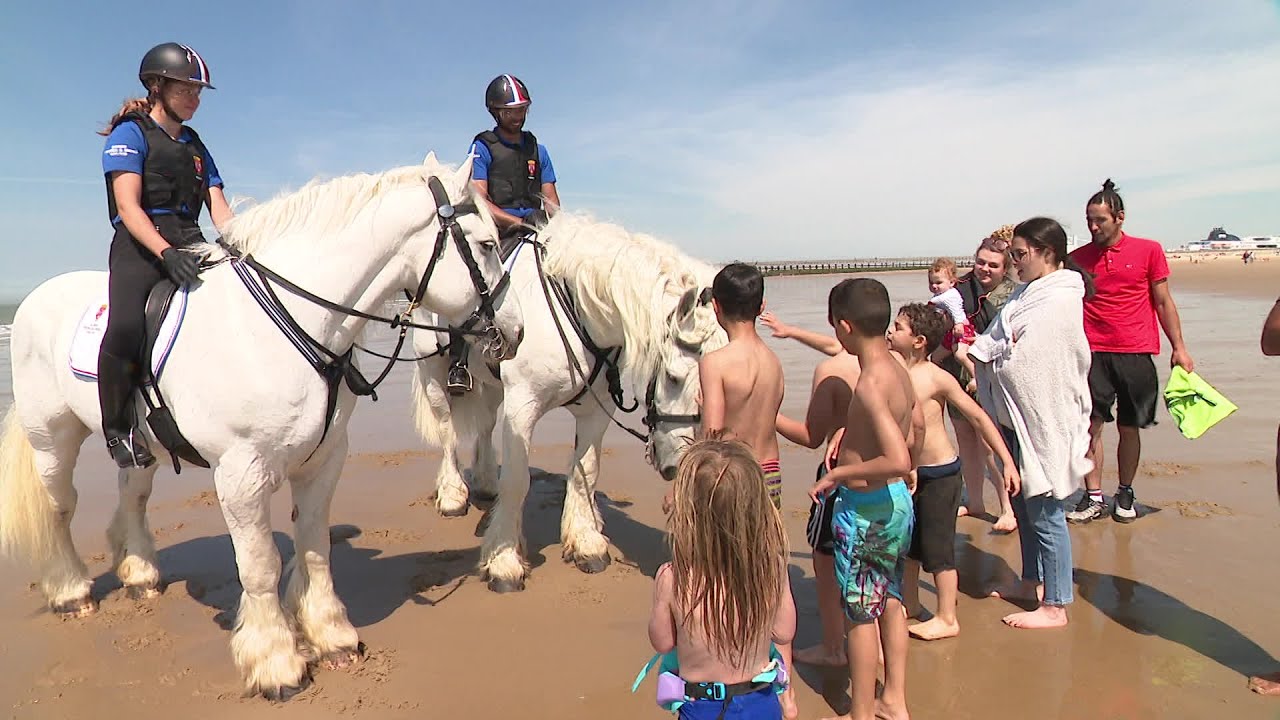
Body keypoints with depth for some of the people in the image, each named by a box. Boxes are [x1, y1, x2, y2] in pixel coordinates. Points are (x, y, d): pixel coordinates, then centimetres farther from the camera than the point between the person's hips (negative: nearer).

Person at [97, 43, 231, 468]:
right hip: (139, 246, -6)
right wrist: (165, 252, -24)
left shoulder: (196, 147, 25)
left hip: (190, 246, 7)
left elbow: (219, 209, 17)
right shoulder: (130, 134, 6)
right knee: (125, 328, -32)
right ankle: (118, 429, -14)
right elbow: (128, 206, -8)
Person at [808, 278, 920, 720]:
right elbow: (917, 427, 17)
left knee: (860, 614, 6)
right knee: (890, 602, 20)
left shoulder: (869, 384, -26)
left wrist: (838, 473, -22)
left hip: (864, 508, -9)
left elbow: (898, 460, -32)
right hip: (897, 501, 9)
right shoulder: (899, 371, 2)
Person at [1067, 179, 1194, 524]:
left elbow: (1164, 302, 8)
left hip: (1136, 355, 0)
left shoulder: (1149, 250, 3)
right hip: (1093, 354, 1)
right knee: (1091, 425, -3)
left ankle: (1125, 494, 23)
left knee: (1129, 428, 7)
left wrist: (1179, 347, 5)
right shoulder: (1078, 258, 6)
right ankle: (1093, 497, 6)